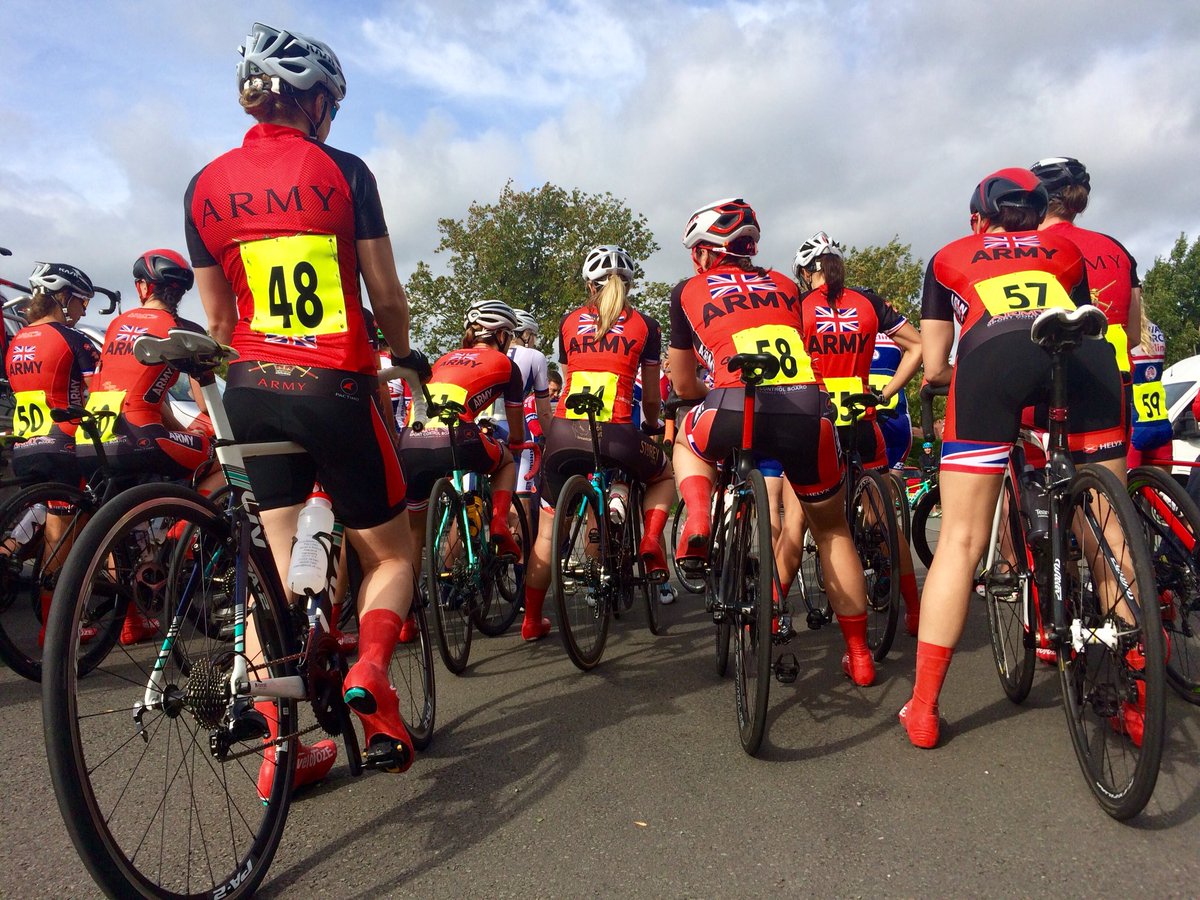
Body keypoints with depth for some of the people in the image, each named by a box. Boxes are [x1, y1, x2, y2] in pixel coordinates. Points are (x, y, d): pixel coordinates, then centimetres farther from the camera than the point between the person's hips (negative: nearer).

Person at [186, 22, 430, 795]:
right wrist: (404, 356, 17)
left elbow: (219, 316, 12)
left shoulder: (206, 186, 9)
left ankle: (279, 745, 12)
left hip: (253, 390, 4)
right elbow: (387, 295, -1)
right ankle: (370, 672, -12)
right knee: (391, 552, 14)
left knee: (276, 569, 12)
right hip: (334, 389, -4)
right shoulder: (342, 171, -4)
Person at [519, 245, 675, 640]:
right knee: (664, 475, 30)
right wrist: (655, 426, 36)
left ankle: (532, 620, 22)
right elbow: (651, 398, 16)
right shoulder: (644, 324, 11)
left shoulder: (569, 321, 17)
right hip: (614, 433, -2)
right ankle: (650, 539, 7)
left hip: (564, 431, 2)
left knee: (547, 531, 17)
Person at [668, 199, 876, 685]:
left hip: (736, 408, -2)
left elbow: (683, 385, 28)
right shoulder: (785, 285, 29)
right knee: (832, 531, 25)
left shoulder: (688, 291, 22)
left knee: (687, 443, 35)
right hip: (810, 411, 3)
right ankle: (859, 655, 31)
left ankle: (697, 520, 6)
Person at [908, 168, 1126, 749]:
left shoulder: (950, 257, 32)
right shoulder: (1065, 248, 36)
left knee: (961, 541, 4)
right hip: (1088, 353, 2)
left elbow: (934, 367, 27)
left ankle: (923, 710, 8)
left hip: (991, 354, -2)